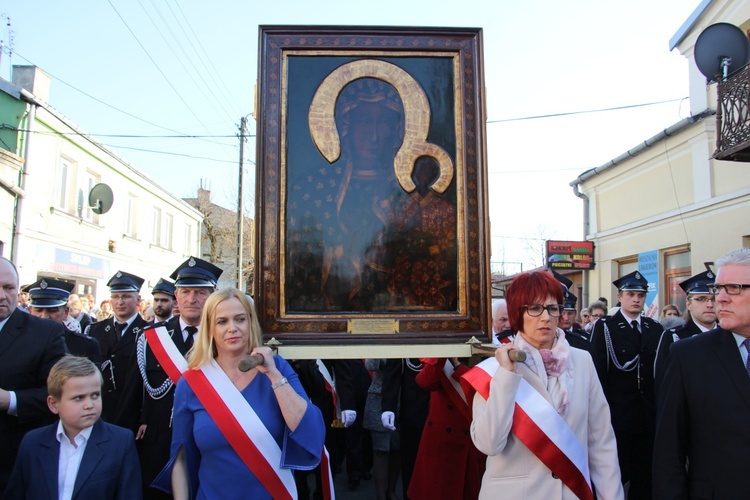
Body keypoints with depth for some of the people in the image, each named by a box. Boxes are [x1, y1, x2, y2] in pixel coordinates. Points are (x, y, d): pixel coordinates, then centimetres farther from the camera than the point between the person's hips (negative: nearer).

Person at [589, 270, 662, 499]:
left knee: (644, 473, 11)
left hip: (648, 414, 4)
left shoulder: (655, 329, 10)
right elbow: (598, 372, -7)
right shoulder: (604, 327, -3)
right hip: (618, 412, -4)